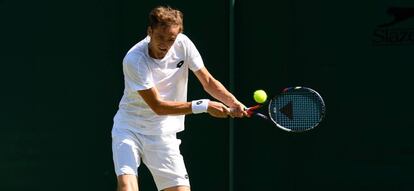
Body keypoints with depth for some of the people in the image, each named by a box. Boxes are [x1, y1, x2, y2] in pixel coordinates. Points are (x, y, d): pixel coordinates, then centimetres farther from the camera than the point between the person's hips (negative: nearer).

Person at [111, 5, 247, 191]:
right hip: (129, 128, -4)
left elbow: (208, 82, 0)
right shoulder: (134, 60, -22)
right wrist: (203, 106, -23)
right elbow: (158, 106, -21)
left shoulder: (183, 44, -8)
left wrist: (234, 103, -18)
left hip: (163, 134, 4)